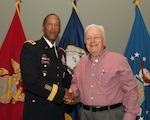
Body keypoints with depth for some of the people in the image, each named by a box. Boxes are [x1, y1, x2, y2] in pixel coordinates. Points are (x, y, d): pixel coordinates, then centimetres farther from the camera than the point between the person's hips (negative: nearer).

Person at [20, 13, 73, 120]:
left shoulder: (61, 53, 14)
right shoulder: (30, 47, -9)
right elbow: (31, 81, -20)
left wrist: (69, 91, 0)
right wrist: (61, 93, -14)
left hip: (58, 111, 7)